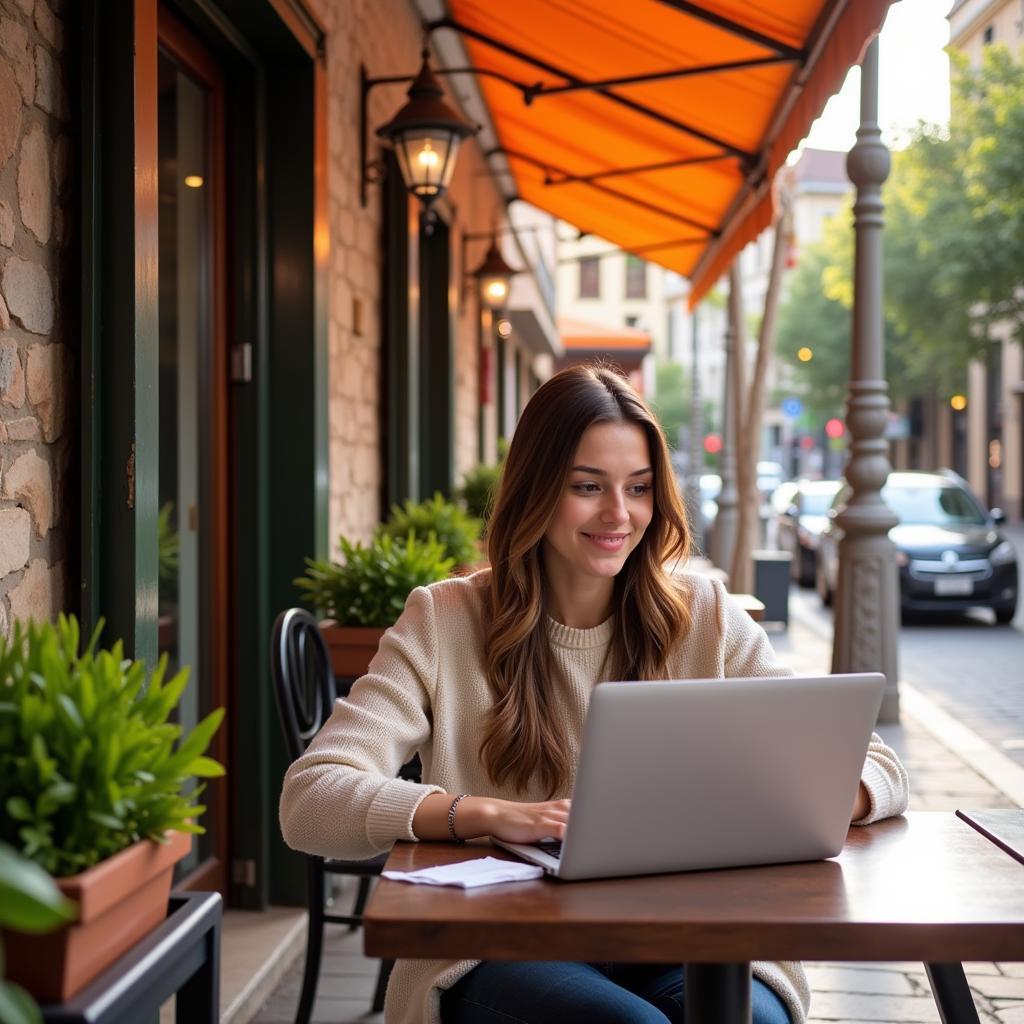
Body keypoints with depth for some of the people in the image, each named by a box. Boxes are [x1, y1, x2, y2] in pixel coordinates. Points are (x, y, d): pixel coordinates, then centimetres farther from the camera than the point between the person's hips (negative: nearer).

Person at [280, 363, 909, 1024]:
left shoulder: (706, 617, 9)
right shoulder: (444, 623, 3)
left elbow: (877, 771, 6)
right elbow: (310, 801, -8)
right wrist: (491, 814, -23)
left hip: (674, 944, 2)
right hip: (501, 954, -2)